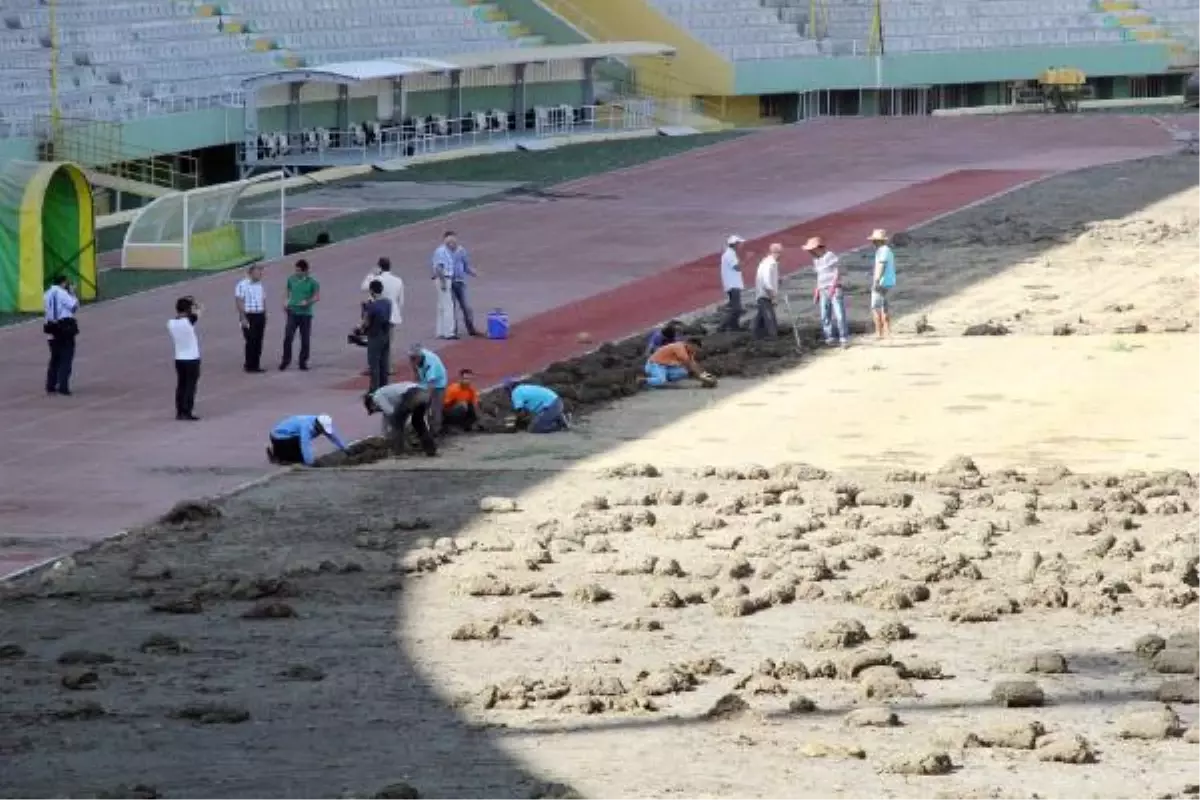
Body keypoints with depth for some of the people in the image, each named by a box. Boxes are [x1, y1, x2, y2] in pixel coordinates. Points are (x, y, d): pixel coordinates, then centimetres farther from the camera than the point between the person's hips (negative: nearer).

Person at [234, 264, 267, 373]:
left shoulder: (261, 285, 13)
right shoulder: (243, 285, -9)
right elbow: (239, 302, -12)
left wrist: (265, 317, 17)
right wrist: (243, 318, -17)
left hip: (260, 316, 6)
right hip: (248, 316, -6)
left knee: (258, 342, 6)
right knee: (251, 341, -6)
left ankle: (255, 365, 13)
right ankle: (249, 365, 3)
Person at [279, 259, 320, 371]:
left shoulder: (312, 282, -4)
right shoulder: (291, 279, 5)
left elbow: (317, 296, -7)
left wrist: (308, 302, -24)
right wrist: (286, 301, 3)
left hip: (306, 314, -1)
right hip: (293, 312, 1)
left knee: (305, 340, 3)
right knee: (288, 337, -9)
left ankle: (303, 362, 14)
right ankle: (285, 360, 3)